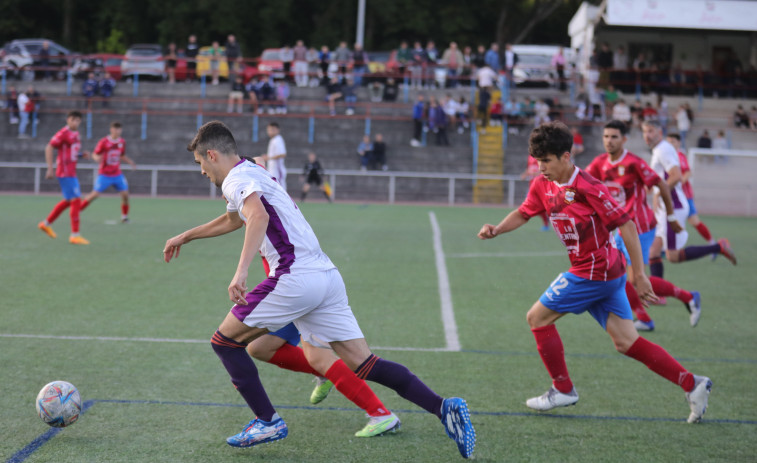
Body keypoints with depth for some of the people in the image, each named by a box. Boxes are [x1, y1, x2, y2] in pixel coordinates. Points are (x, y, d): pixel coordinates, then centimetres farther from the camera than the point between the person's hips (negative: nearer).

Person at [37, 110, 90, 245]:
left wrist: (82, 154, 6)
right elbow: (49, 148, -15)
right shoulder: (63, 133, -13)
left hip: (71, 173, 10)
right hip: (65, 172, -10)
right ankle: (75, 235, -10)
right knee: (76, 200, -12)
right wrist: (50, 168, -19)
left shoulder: (75, 133, 13)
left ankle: (46, 224, 30)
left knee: (68, 201, 18)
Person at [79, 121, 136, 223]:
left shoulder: (122, 142, 4)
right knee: (95, 194, -10)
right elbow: (95, 154, -4)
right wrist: (97, 158, -28)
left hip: (117, 175, 4)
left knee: (125, 194, -7)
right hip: (104, 175, -4)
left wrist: (130, 162, 0)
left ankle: (124, 217, 11)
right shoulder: (103, 142, -10)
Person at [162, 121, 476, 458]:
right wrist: (185, 237, 57)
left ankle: (267, 422, 5)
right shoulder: (253, 174, 27)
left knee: (225, 342, 7)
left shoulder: (236, 179, -3)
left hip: (295, 279, -9)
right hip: (326, 276, 9)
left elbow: (258, 217, -26)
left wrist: (241, 272, -35)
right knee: (362, 364, 4)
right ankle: (443, 407, -8)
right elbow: (232, 220, 47)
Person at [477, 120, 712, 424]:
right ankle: (692, 384, 7)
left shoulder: (587, 188, -20)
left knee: (537, 317, 1)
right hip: (607, 274, 8)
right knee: (626, 343, 7)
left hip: (593, 273, -8)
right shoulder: (543, 185, 5)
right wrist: (496, 229, -1)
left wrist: (639, 274, -18)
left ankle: (563, 390, 12)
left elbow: (626, 225, -18)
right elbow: (523, 213, 20)